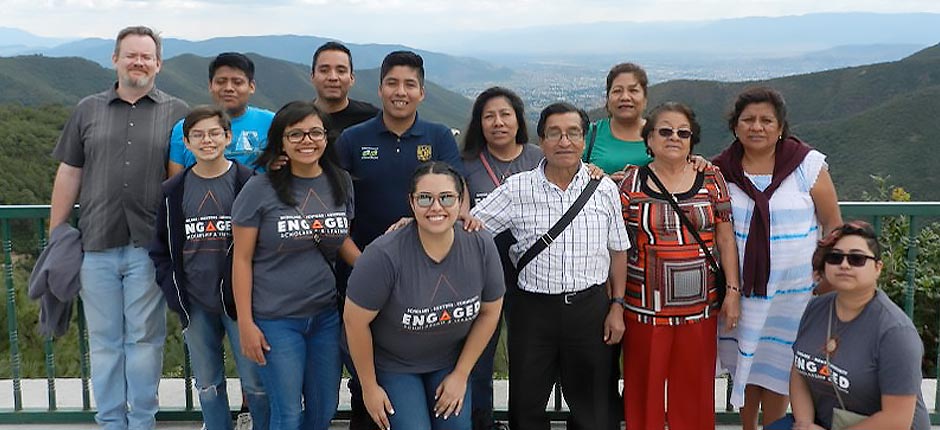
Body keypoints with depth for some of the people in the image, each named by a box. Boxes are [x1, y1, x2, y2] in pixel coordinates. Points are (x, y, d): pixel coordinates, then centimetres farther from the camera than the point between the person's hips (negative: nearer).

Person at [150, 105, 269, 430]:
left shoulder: (249, 184, -5)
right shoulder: (173, 191, 5)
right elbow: (160, 248, 11)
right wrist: (173, 293, 0)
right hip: (195, 305, 4)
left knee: (256, 383, 3)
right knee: (208, 386, 14)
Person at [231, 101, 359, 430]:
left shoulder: (340, 183, 3)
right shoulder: (260, 189, -10)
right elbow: (242, 259, -7)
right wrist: (245, 324, -10)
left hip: (325, 314, 4)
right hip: (275, 320, -4)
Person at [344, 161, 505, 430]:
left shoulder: (482, 246, -17)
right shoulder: (385, 255, -29)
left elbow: (490, 312, -3)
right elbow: (355, 320, -19)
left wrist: (461, 374, -1)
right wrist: (370, 387, -9)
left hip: (449, 362, 4)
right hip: (393, 365, -3)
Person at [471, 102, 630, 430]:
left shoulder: (605, 189, 1)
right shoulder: (517, 189, -4)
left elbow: (618, 251, 7)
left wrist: (617, 307, 4)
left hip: (590, 307, 1)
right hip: (533, 307, -1)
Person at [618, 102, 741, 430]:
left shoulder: (711, 179, 5)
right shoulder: (632, 182, 0)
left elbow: (725, 238, 7)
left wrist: (733, 291, 2)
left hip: (700, 308, 2)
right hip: (644, 307, -1)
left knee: (695, 390, 9)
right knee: (644, 389, 6)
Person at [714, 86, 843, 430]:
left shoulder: (808, 165, -5)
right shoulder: (721, 170, 0)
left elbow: (833, 224, 0)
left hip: (793, 290, -2)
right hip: (740, 288, 2)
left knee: (775, 367, 8)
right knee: (744, 364, 13)